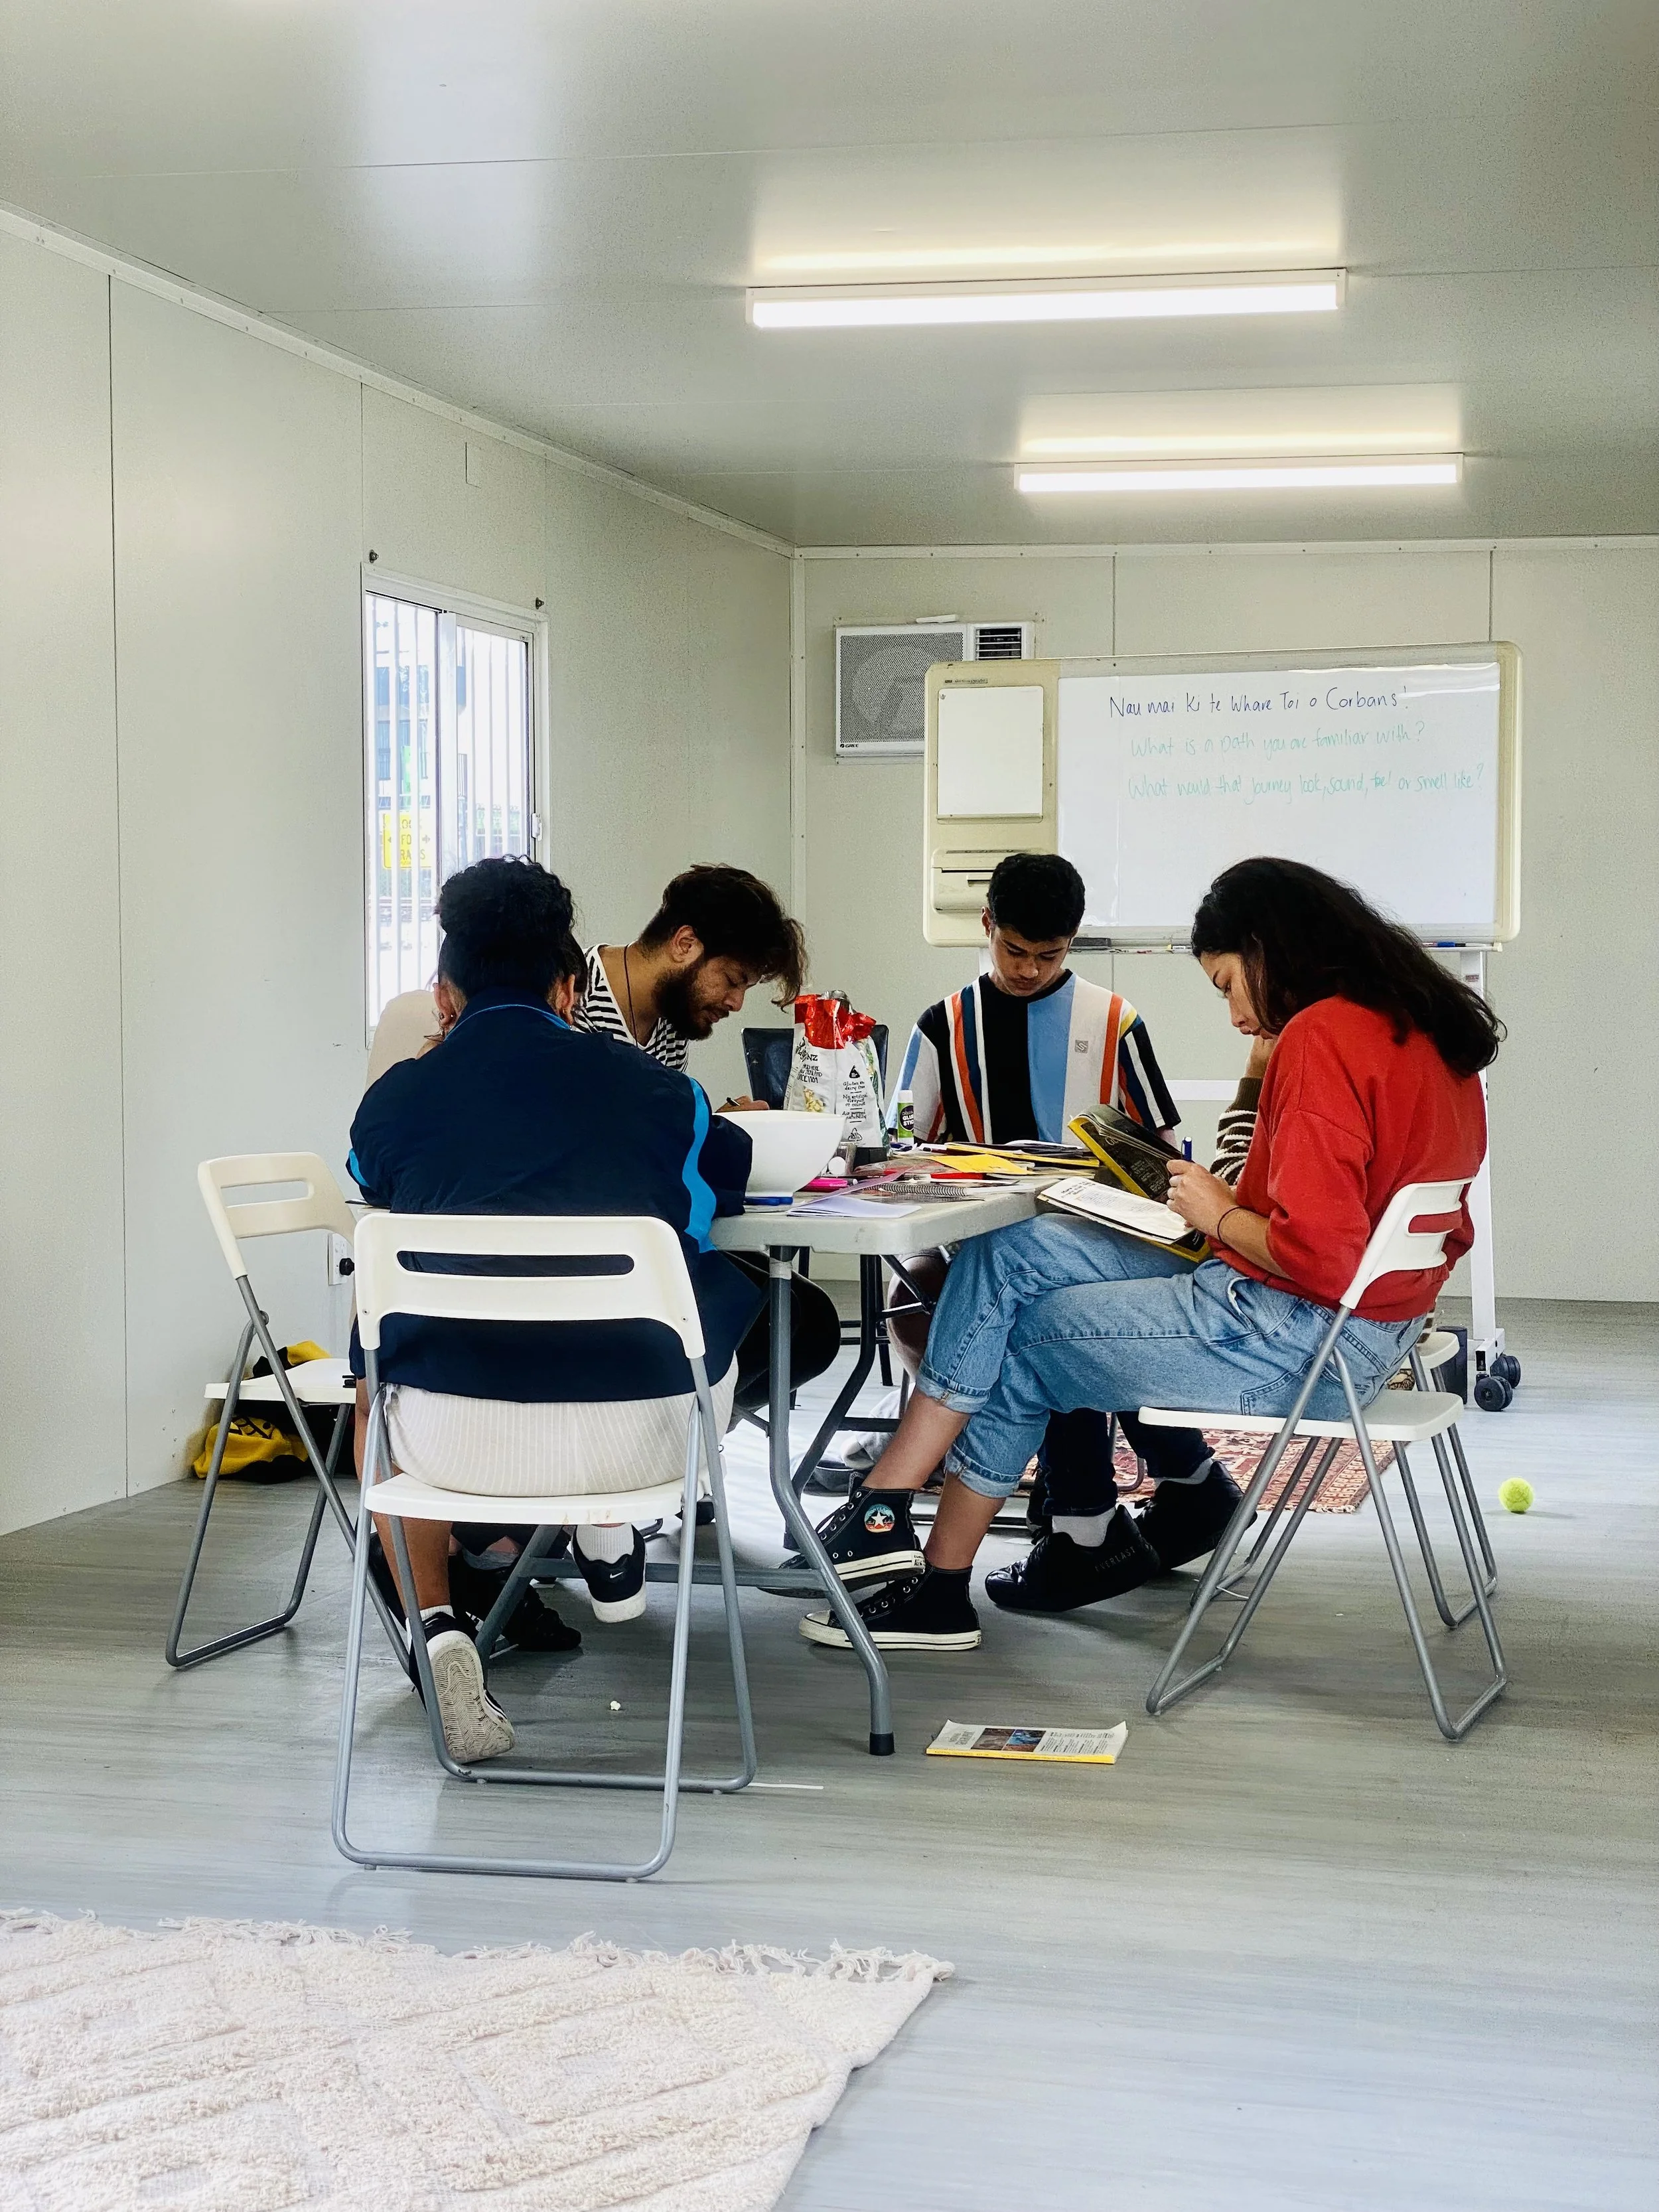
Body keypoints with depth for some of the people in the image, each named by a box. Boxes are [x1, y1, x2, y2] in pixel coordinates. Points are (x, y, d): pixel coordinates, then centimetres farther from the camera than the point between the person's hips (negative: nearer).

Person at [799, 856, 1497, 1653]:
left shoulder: (1322, 1038, -19)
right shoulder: (1431, 1029, 10)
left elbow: (1318, 1254, -27)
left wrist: (1222, 1216, -8)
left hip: (1295, 1342, -10)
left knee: (1018, 1343, 9)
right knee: (1012, 1253, 10)